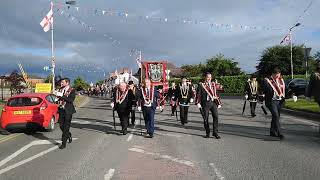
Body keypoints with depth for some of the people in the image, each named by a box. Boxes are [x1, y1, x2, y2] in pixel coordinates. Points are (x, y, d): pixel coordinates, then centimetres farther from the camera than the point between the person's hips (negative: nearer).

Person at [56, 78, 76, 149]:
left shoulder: (72, 90, -8)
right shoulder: (61, 90, 11)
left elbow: (71, 100, -21)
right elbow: (59, 99, 18)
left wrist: (62, 95, -24)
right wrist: (58, 96, -4)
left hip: (68, 110, -6)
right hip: (61, 110, 6)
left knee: (66, 127, -2)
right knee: (61, 125, 9)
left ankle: (64, 143, 5)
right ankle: (69, 135, 36)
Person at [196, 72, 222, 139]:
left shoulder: (214, 84, 12)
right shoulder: (201, 85, 0)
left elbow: (216, 94, 14)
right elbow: (198, 94, -4)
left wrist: (219, 103, 10)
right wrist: (198, 103, -14)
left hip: (213, 102, 3)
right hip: (205, 103, -3)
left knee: (216, 116, -9)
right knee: (206, 118, 3)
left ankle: (215, 132, 1)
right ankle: (207, 133, 17)